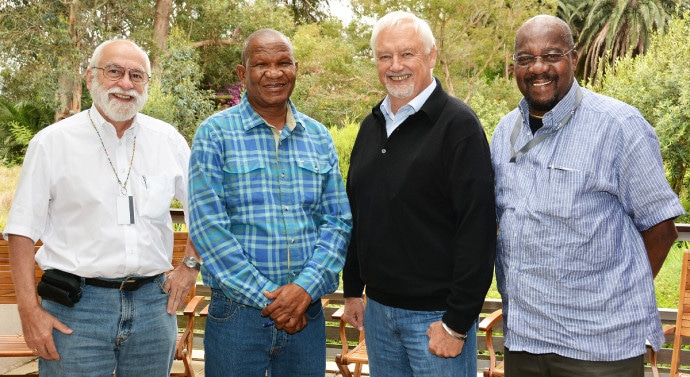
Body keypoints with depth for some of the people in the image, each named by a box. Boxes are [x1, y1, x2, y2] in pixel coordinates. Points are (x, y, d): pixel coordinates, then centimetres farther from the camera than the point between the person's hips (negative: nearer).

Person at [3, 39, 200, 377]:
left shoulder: (167, 140, 6)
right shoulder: (52, 142, -2)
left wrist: (191, 265, 6)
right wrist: (29, 310, -9)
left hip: (153, 305, 3)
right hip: (75, 309, -3)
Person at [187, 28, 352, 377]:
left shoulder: (319, 138, 7)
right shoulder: (215, 133, -4)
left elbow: (338, 221, 4)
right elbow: (208, 227, -11)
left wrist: (306, 287, -11)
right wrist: (266, 298, -13)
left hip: (307, 310, 3)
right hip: (237, 310, -3)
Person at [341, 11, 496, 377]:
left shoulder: (458, 124, -13)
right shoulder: (372, 126, 9)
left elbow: (476, 231, -17)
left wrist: (457, 323, -18)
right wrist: (352, 290, 13)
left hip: (436, 315, -6)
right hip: (377, 308, 6)